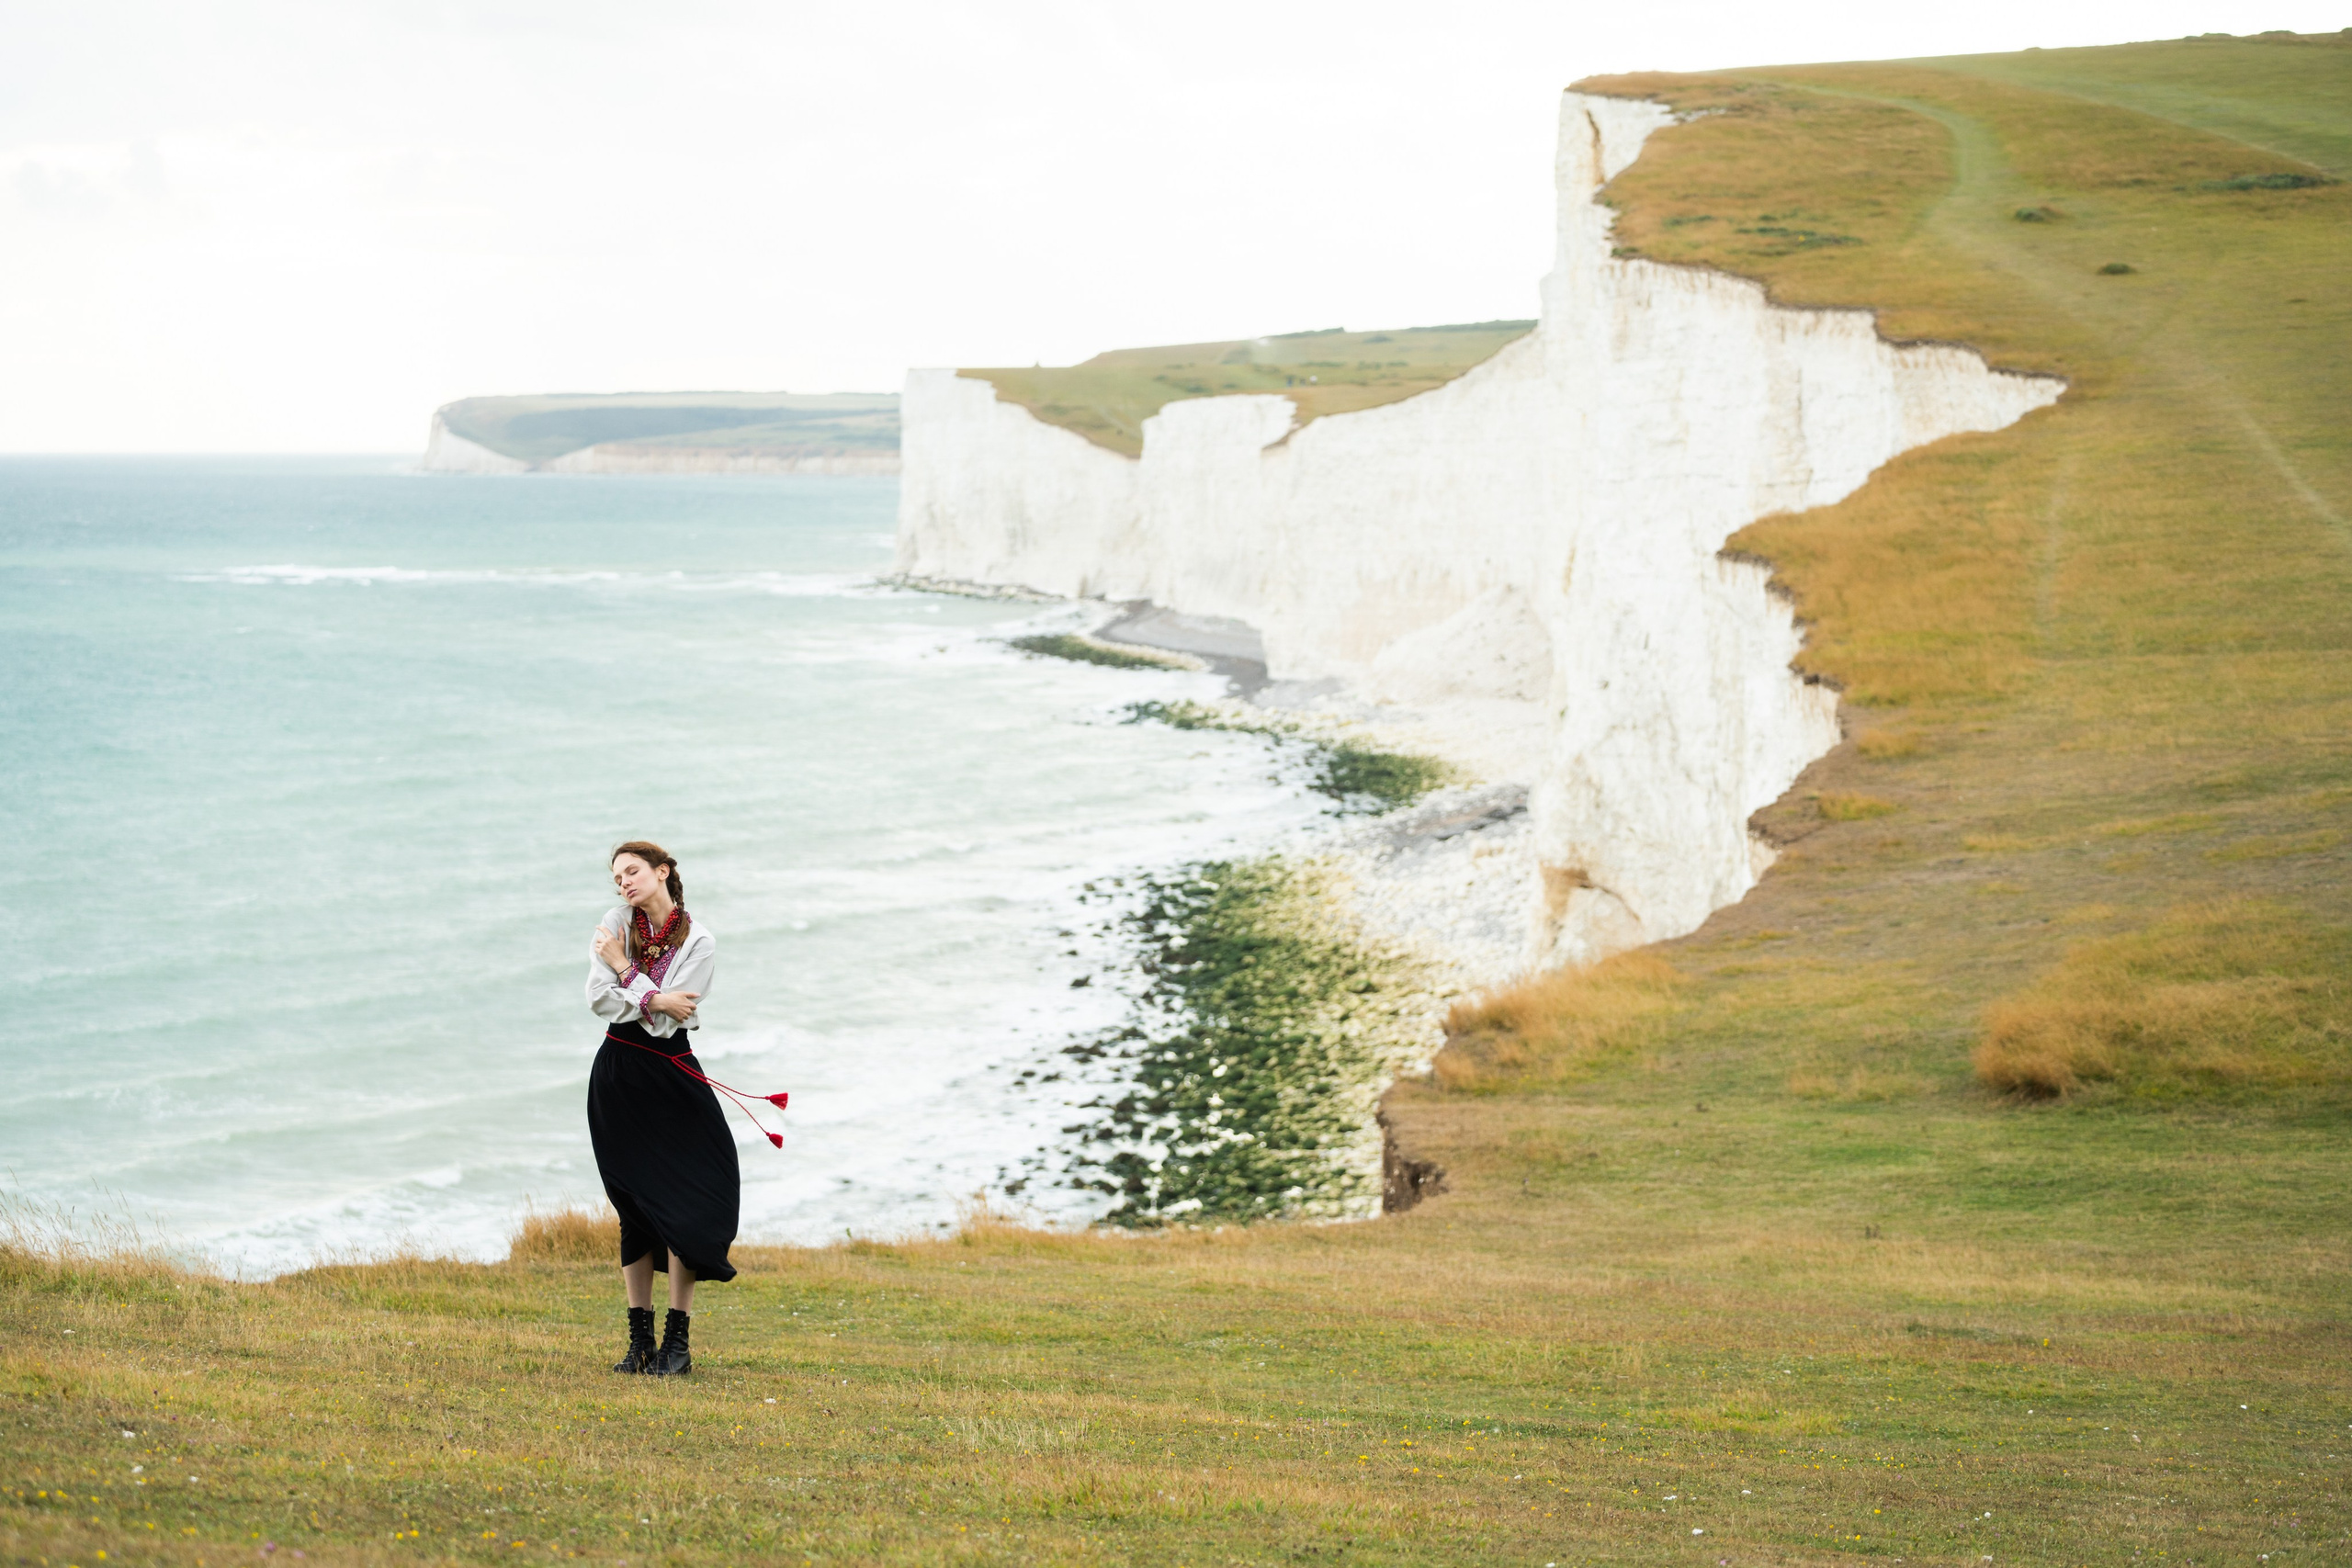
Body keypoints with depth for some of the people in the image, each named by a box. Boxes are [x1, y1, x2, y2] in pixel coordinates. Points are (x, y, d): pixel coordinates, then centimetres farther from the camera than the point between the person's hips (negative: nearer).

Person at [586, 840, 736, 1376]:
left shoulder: (699, 943, -6)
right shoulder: (614, 926, 3)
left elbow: (665, 1024, -13)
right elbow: (599, 999, -7)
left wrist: (624, 969, -7)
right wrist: (655, 1000, -17)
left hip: (672, 1078, -2)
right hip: (618, 1077, 2)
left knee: (684, 1207, -9)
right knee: (635, 1210, 5)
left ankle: (677, 1343, -4)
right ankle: (640, 1342, 9)